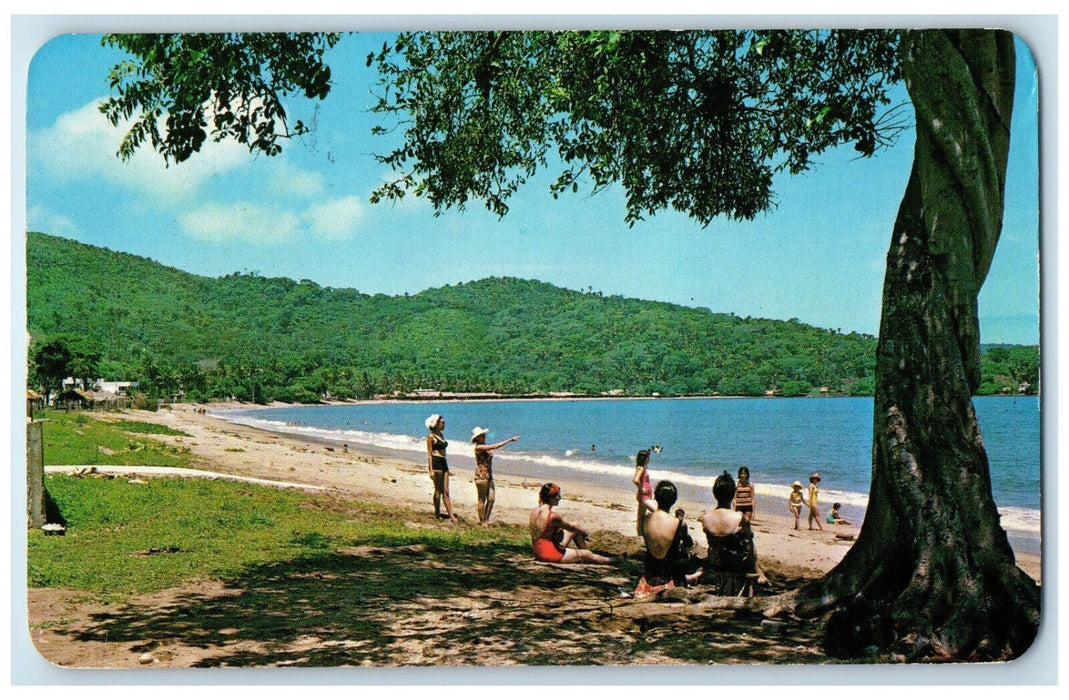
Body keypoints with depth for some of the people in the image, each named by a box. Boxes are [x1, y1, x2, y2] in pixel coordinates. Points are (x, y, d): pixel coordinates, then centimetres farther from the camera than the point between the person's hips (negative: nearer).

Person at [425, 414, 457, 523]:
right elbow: (429, 454, -10)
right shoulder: (431, 437, -7)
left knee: (446, 491, 5)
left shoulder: (440, 435, 16)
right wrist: (431, 470, -16)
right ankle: (437, 513, 8)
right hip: (435, 463, -8)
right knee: (438, 490, -2)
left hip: (443, 463, 8)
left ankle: (451, 515, 3)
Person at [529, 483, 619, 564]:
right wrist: (585, 532, 15)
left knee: (576, 529, 20)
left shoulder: (534, 511, 1)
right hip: (550, 554, -8)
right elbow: (571, 528, -6)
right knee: (588, 554, 12)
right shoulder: (553, 516, -24)